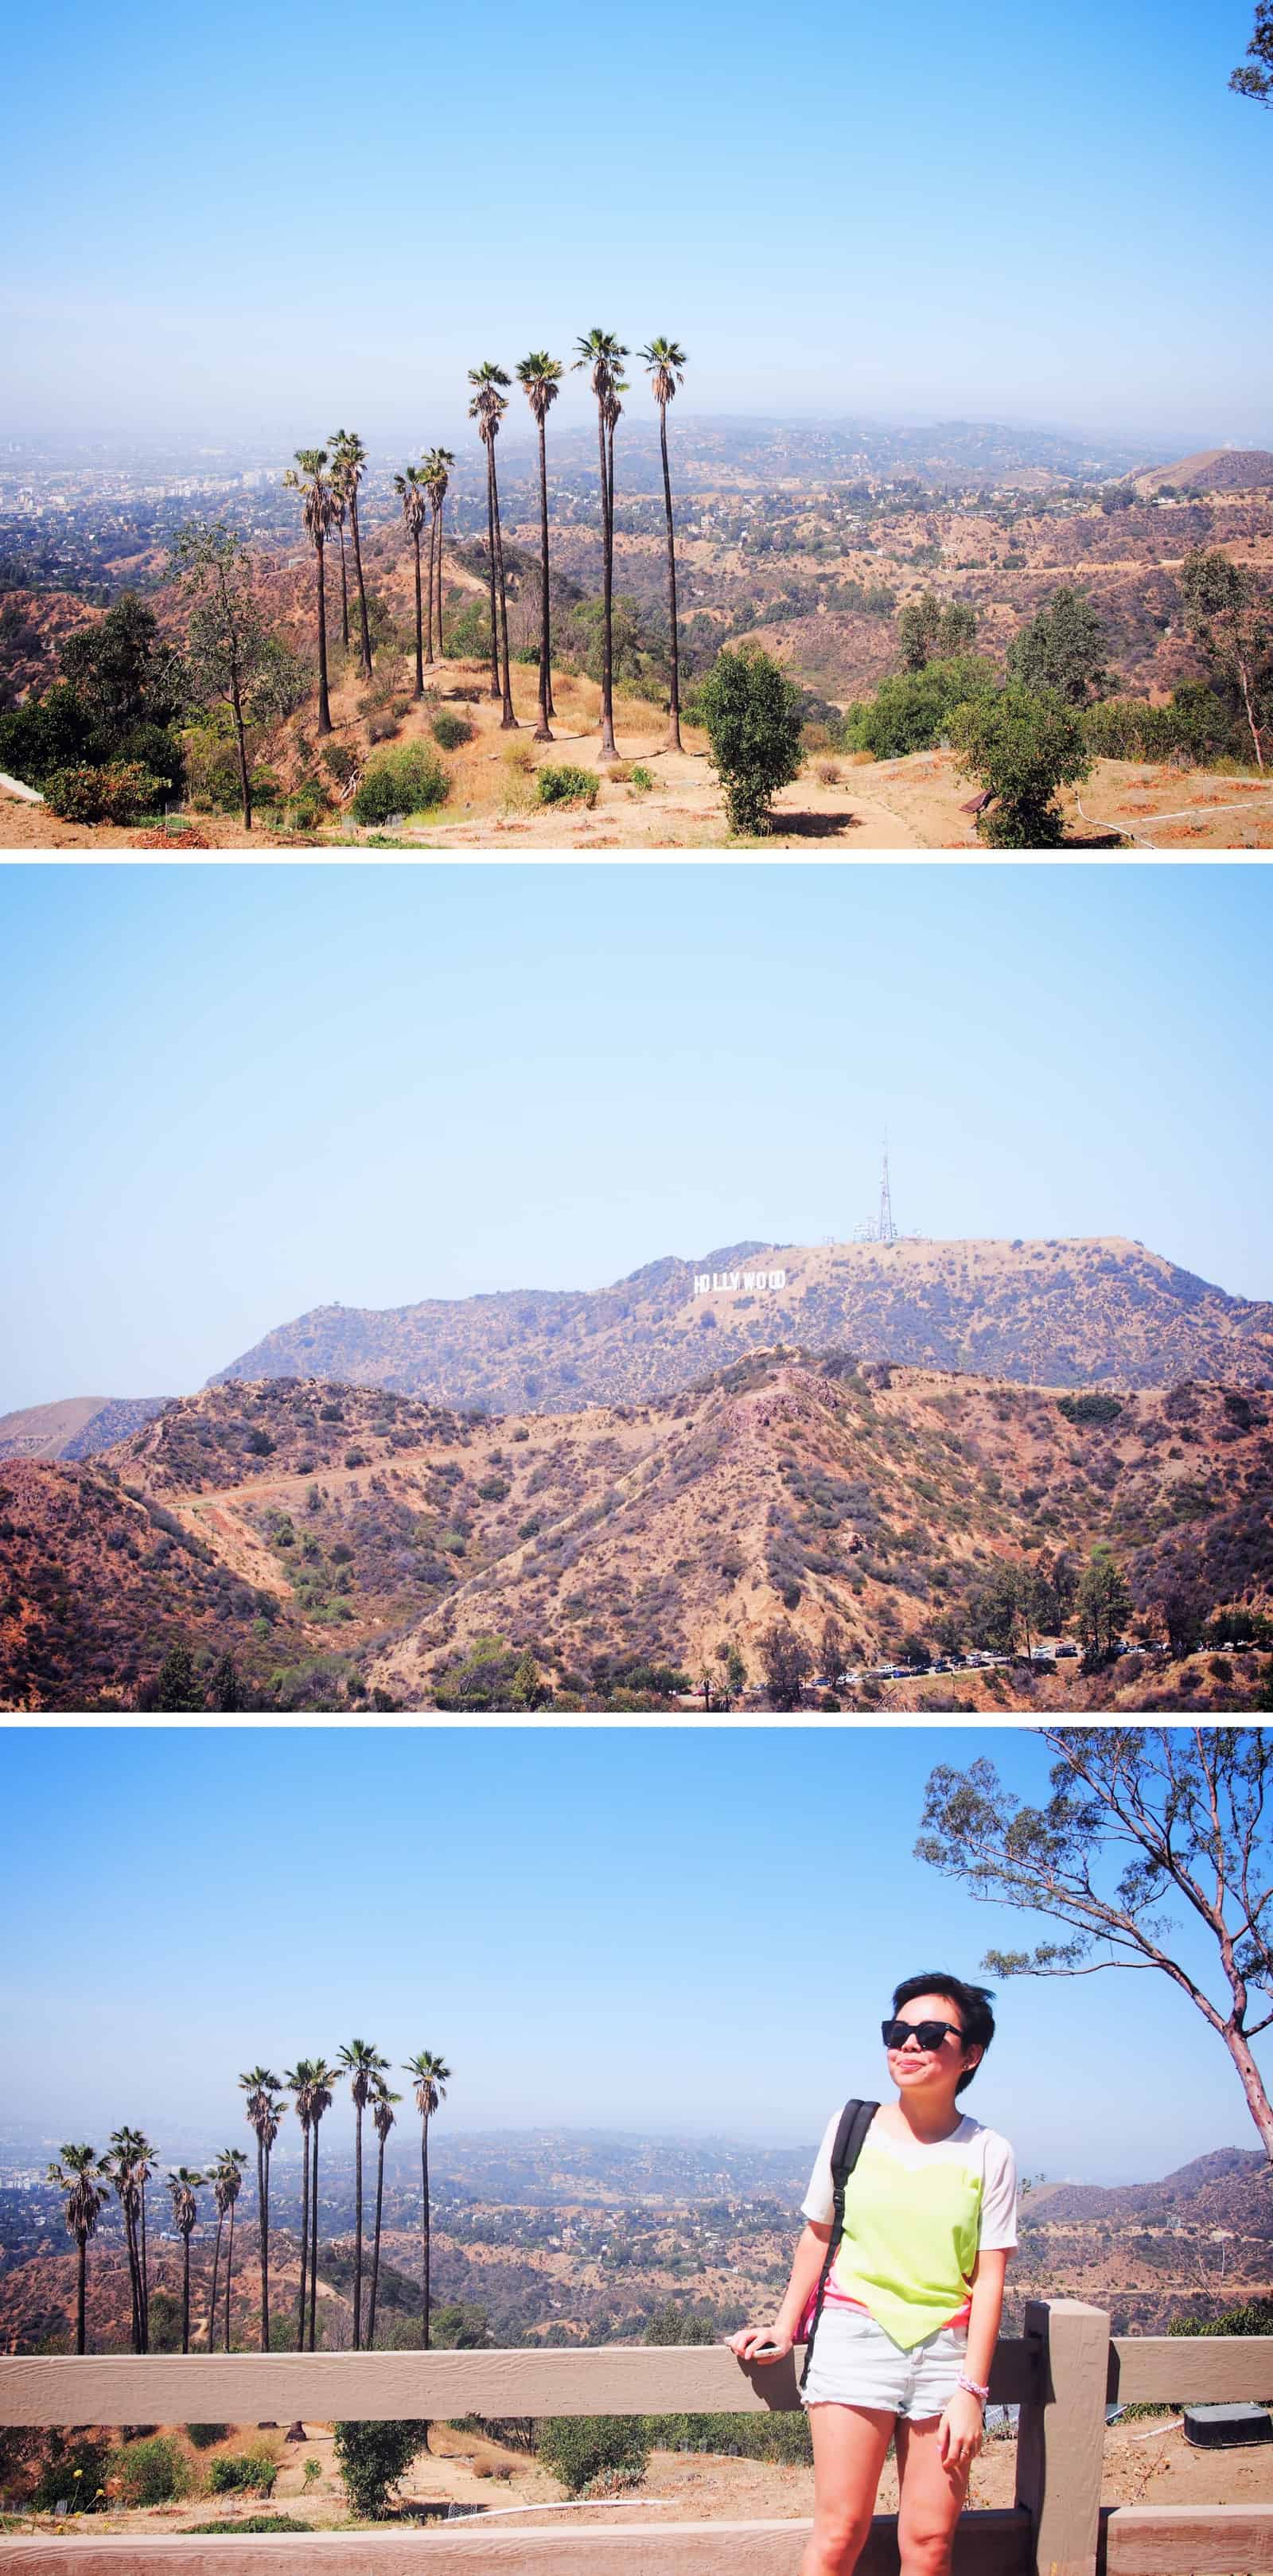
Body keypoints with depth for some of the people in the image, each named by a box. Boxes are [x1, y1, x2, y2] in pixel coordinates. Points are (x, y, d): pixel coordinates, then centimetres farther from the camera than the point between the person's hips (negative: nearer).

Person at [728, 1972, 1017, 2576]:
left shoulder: (988, 2154, 0)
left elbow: (989, 2280, -1)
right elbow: (818, 2235, 12)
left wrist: (971, 2390, -6)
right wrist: (785, 2328, 13)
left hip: (945, 2346, 1)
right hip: (854, 2335, 0)